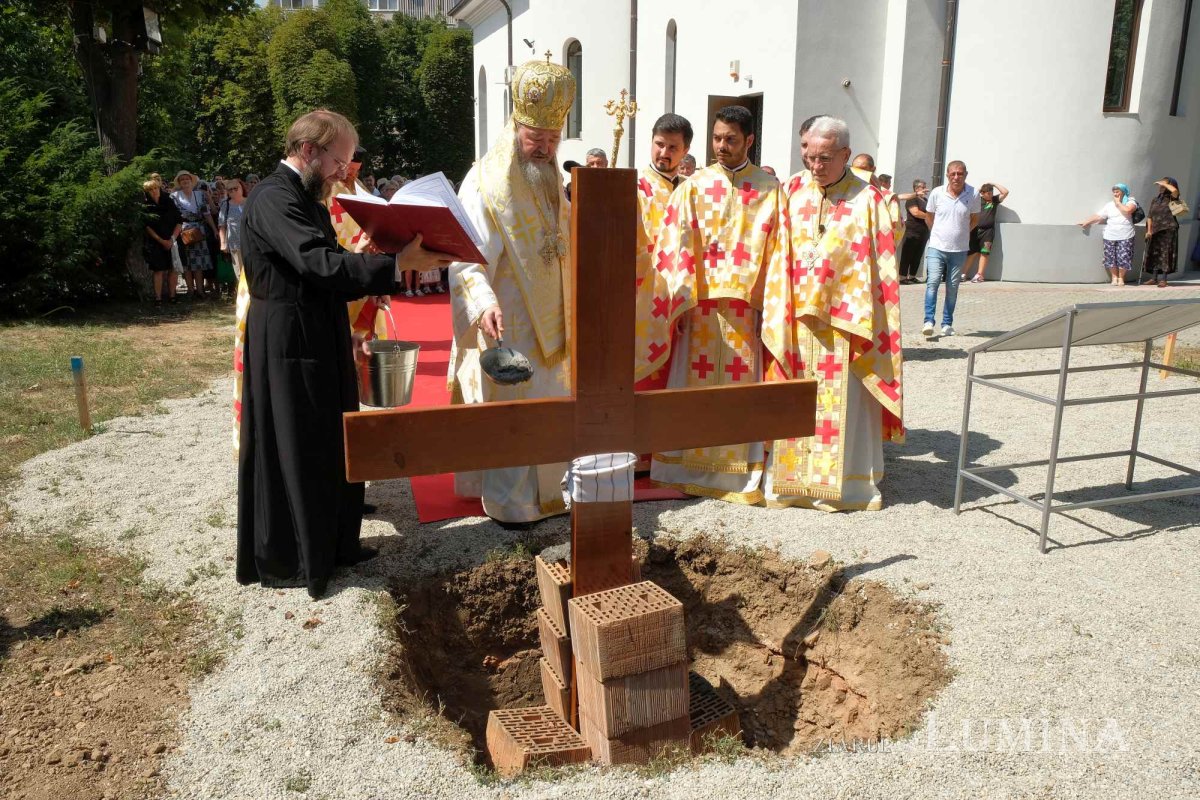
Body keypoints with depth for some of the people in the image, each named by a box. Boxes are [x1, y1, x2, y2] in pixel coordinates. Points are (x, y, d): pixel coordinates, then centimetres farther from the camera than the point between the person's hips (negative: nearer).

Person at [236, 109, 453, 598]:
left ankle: (333, 544, 30)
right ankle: (288, 561, 17)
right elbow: (321, 264, -29)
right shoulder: (274, 199, -18)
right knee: (295, 452, 2)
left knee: (332, 447, 16)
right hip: (288, 346, -10)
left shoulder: (309, 199, 14)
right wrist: (398, 263, -28)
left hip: (319, 343, 10)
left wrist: (375, 275, 1)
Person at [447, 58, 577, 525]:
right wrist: (484, 304, -39)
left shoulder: (552, 181, 11)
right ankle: (509, 503, 13)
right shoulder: (484, 182, -14)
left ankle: (543, 489, 29)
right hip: (505, 326, -7)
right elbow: (467, 255, -24)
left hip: (548, 323, 7)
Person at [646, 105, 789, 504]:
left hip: (746, 303, 0)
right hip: (700, 302, 0)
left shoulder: (770, 190, 6)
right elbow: (675, 246, -1)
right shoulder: (694, 187, 5)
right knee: (695, 384, 4)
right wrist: (677, 302, -9)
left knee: (741, 385, 4)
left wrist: (772, 303, -2)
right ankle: (690, 467, 14)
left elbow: (777, 250, 4)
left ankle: (739, 469, 14)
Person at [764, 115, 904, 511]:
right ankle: (790, 477, 19)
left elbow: (879, 269, -5)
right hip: (796, 321, 4)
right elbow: (780, 260, 9)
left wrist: (863, 326, -12)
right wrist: (777, 315, 2)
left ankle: (844, 481, 14)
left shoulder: (868, 201, -3)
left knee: (842, 404, 3)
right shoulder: (796, 197, 8)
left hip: (844, 325, -3)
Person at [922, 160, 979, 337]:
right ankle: (928, 321, -15)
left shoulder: (973, 195, -6)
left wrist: (961, 233, 11)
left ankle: (947, 324, 17)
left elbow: (974, 219, 11)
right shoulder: (937, 193, -5)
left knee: (952, 288, 8)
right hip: (937, 247, -1)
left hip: (959, 249, 1)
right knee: (932, 282, -14)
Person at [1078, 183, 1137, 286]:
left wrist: (1118, 203, -5)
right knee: (1111, 257, 2)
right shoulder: (1109, 205, 11)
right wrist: (1086, 222, -4)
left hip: (1125, 236, -2)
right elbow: (1098, 216, 7)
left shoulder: (1130, 201, 4)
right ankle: (1114, 277, 16)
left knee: (1124, 257, -4)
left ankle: (1121, 278, 12)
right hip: (1110, 236, 2)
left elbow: (1127, 210, -18)